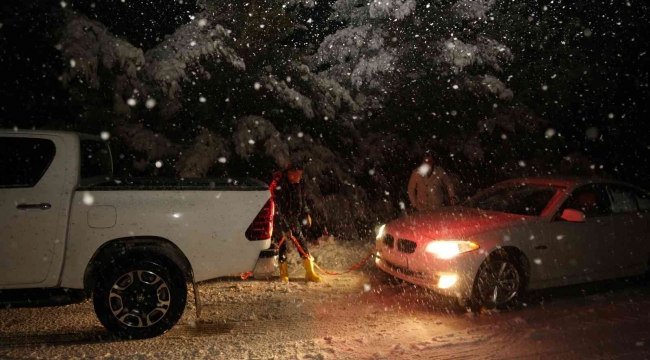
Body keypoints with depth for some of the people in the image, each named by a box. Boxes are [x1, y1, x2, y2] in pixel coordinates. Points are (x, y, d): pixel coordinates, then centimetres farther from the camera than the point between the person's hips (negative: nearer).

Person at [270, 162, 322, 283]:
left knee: (302, 241, 1)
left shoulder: (299, 183, -4)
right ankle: (284, 274, 12)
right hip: (279, 219, -6)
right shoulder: (278, 185, -25)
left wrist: (306, 213, 9)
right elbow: (277, 209, -27)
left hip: (293, 217, 6)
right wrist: (285, 227, -28)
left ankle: (310, 272, 6)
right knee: (283, 244, -5)